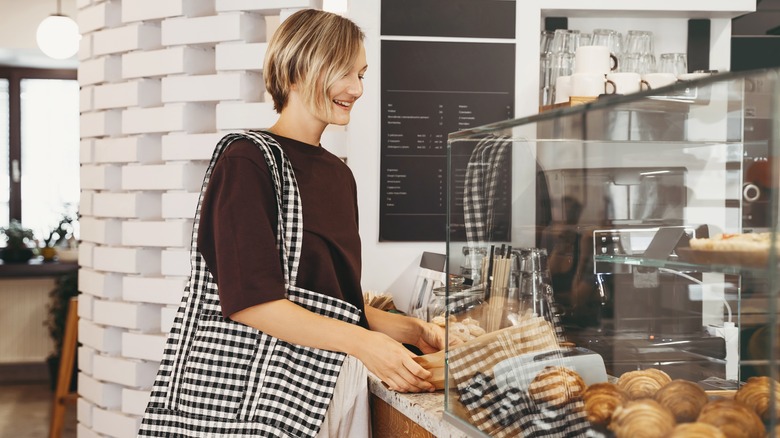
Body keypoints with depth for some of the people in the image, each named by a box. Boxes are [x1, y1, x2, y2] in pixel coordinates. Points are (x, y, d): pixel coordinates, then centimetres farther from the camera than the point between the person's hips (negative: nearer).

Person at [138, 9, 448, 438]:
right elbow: (250, 301, -17)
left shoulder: (339, 173, 13)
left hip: (333, 380, 7)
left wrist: (412, 330, 5)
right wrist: (364, 343, -20)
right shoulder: (247, 160, -9)